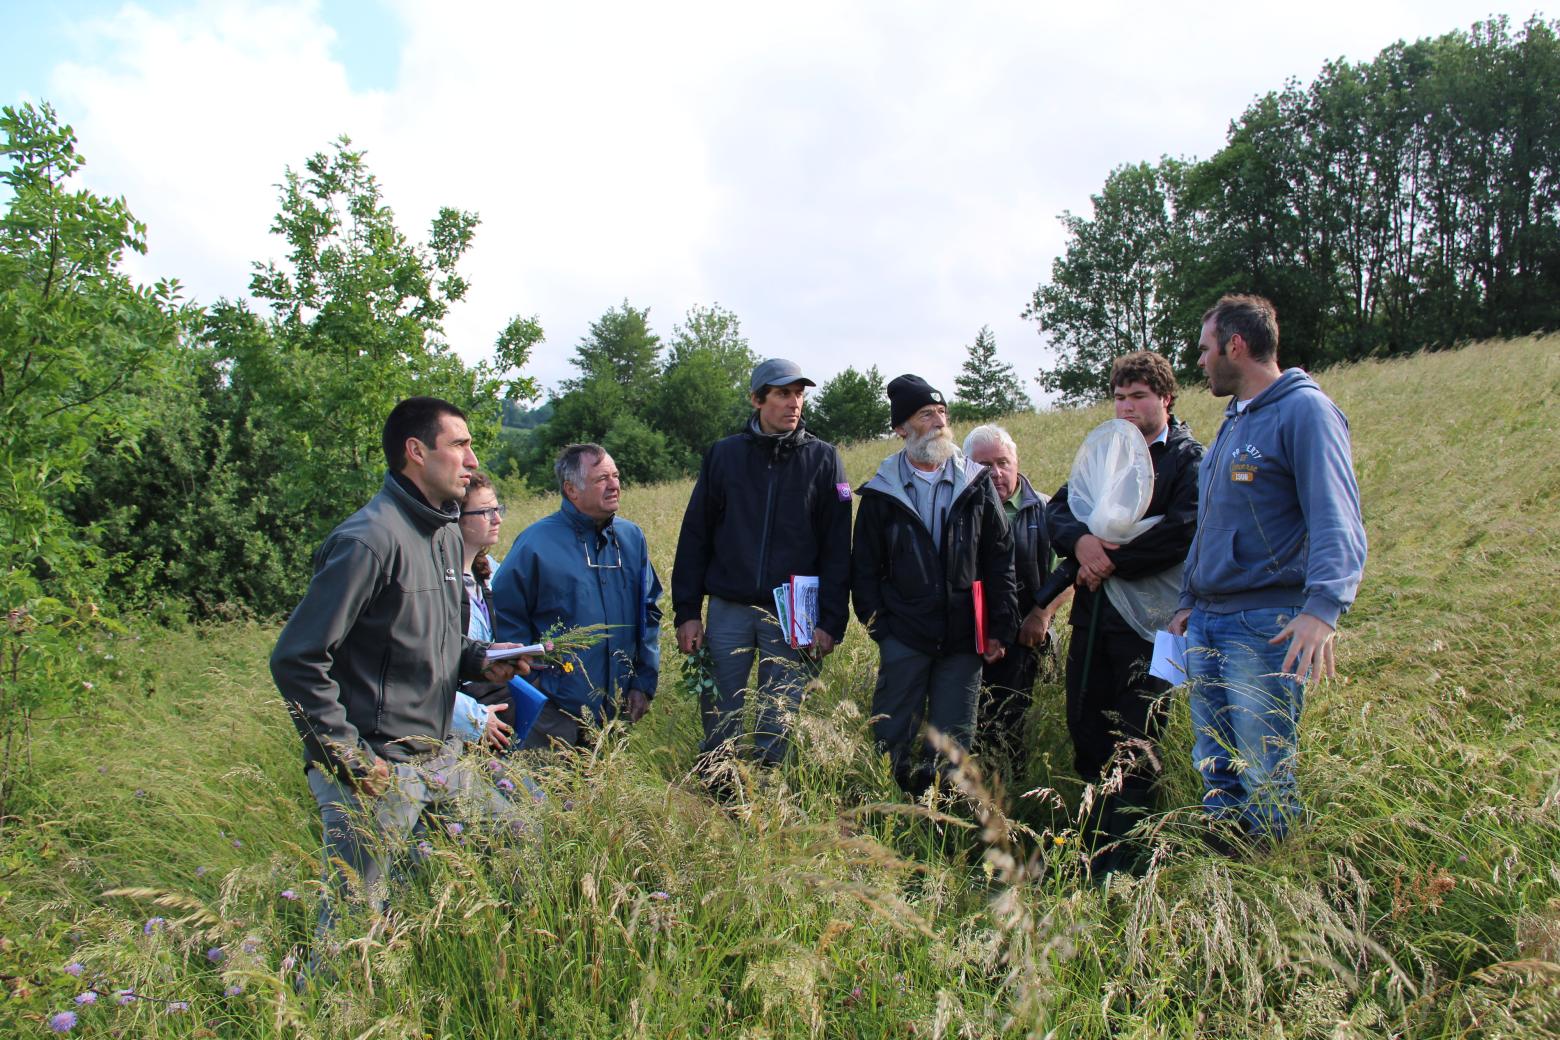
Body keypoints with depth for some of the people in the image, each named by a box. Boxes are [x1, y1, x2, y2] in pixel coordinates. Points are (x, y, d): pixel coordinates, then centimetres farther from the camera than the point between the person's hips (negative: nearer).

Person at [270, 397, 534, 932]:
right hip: (377, 771, -9)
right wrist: (348, 758, -17)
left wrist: (480, 659, 3)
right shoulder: (369, 541, -19)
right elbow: (297, 660, -19)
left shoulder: (447, 536, 11)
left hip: (441, 758, 9)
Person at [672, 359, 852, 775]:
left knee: (778, 718, 5)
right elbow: (695, 536, 6)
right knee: (718, 714, 7)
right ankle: (714, 786, 23)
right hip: (728, 611, 1)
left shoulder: (823, 459, 2)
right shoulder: (724, 454, 5)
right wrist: (687, 612, 1)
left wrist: (831, 621, -7)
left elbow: (837, 548, 0)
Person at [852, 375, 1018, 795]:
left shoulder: (976, 482, 5)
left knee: (952, 743, 7)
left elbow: (1000, 559, 5)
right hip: (904, 636, -1)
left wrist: (1001, 629, 0)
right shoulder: (882, 492, 3)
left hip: (964, 636, 1)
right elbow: (865, 567, 6)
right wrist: (877, 623, -3)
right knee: (892, 739, 3)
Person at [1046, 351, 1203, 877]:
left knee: (1132, 747, -2)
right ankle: (1091, 848, 24)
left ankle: (1120, 867, 5)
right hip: (1093, 612, 6)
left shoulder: (1190, 459, -1)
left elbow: (1182, 530, -16)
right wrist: (1081, 541, -13)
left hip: (1147, 618, -6)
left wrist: (1113, 561, -12)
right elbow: (1056, 511, 9)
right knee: (1085, 729, 9)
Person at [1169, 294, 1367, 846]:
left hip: (1266, 629, -9)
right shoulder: (1234, 418, 19)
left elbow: (1337, 522, -20)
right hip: (1206, 627, 9)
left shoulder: (1303, 410, -9)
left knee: (1264, 779, -3)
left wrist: (1322, 608, -34)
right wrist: (1189, 603, 24)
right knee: (1215, 774, 13)